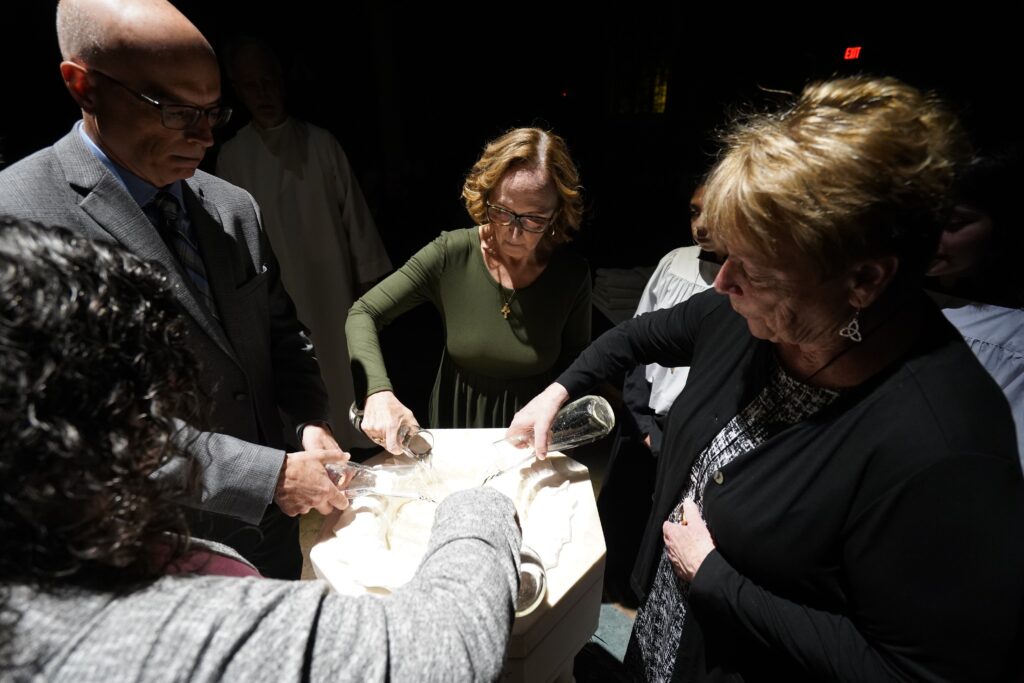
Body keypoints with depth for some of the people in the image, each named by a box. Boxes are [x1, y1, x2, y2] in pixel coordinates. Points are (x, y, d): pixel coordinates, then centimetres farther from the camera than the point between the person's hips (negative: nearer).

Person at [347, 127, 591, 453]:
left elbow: (576, 358, -1)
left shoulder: (573, 276, -15)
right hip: (455, 419, 1)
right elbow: (362, 315, -16)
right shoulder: (450, 255, -18)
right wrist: (379, 392, -32)